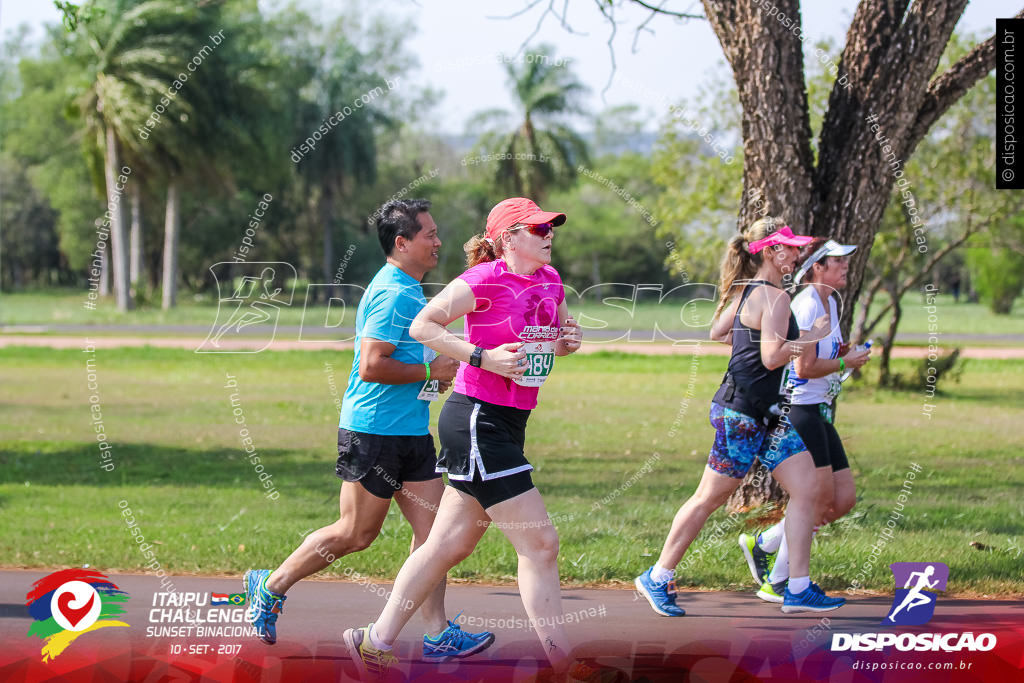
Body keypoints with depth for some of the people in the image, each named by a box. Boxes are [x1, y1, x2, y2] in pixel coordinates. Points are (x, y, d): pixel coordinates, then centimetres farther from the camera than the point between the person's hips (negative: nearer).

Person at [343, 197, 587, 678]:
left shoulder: (549, 280, 11)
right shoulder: (485, 279, -13)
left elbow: (556, 333, 28)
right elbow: (422, 325, -12)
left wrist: (567, 341, 4)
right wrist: (484, 358, -20)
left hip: (507, 423, 9)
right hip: (476, 418, -9)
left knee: (449, 544, 13)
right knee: (540, 543, -10)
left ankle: (376, 642, 22)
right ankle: (561, 663, -7)